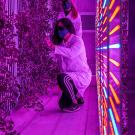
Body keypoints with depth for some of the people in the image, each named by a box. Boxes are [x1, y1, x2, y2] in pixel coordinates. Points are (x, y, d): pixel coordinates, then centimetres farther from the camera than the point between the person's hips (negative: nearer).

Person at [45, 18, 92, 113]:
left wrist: (54, 47, -42)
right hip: (71, 77, 7)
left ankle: (75, 104, -18)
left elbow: (71, 53, -36)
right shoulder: (62, 43, 6)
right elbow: (62, 65, 6)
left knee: (62, 78, -36)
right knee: (63, 104, 8)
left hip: (82, 76, -7)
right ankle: (78, 98, 38)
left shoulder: (77, 40, -13)